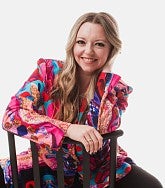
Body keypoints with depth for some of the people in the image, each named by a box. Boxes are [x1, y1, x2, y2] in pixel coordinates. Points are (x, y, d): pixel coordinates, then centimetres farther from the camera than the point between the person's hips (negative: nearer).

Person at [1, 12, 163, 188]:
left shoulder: (116, 87, -7)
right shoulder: (49, 70, -12)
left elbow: (103, 130, -21)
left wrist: (105, 74, -21)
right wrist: (69, 129, -33)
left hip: (100, 168, 0)